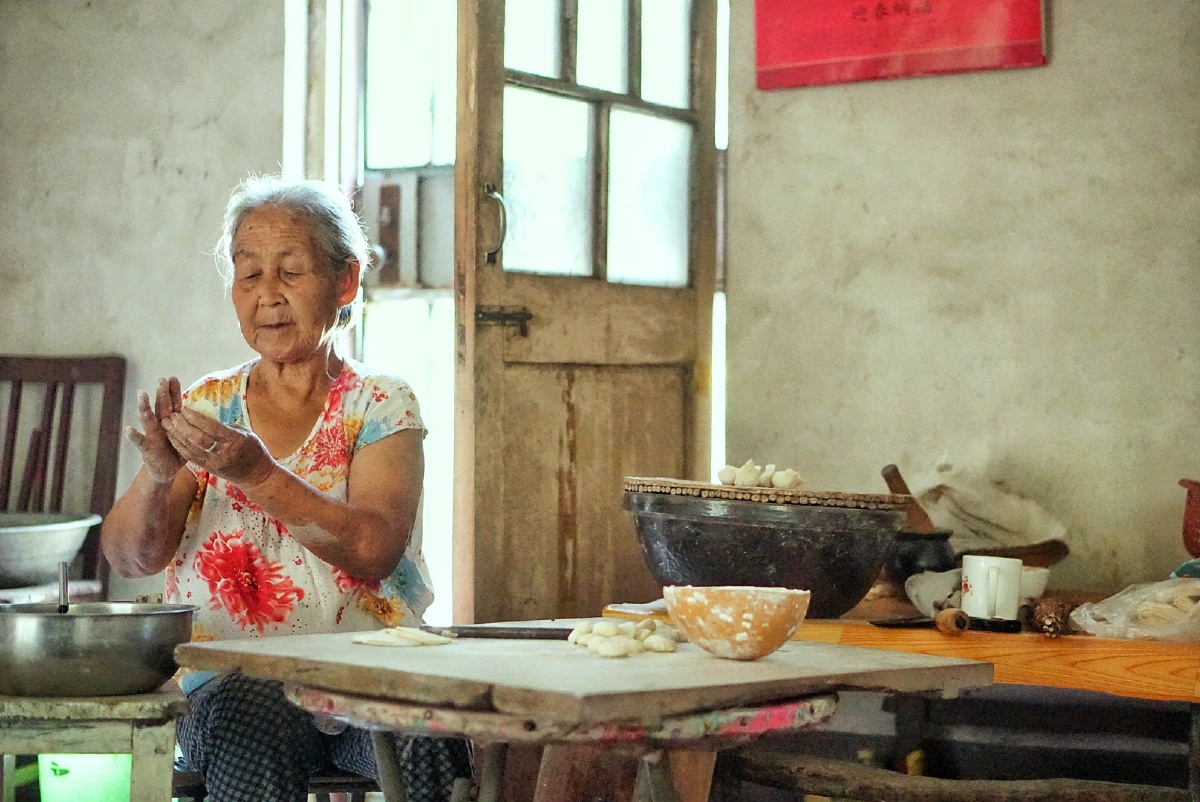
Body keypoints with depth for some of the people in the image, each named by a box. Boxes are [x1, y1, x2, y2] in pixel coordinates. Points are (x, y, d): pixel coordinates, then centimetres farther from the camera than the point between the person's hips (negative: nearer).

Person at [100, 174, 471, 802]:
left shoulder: (381, 406, 5)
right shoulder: (206, 408, 12)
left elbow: (376, 551, -13)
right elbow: (128, 557, 0)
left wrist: (258, 474, -26)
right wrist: (158, 476, -21)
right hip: (231, 679, 1)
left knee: (429, 735, -32)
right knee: (251, 726, -33)